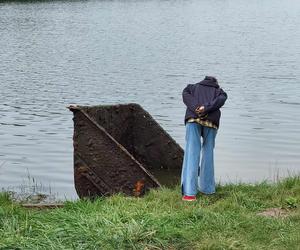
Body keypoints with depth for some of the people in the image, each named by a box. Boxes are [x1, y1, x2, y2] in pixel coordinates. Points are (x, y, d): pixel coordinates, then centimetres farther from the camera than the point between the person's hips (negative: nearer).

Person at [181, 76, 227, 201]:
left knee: (191, 153, -6)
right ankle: (207, 188, 18)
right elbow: (221, 100, 3)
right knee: (208, 152, 15)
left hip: (193, 119, 0)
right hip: (211, 121, 1)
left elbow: (185, 94, 6)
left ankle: (189, 192, -14)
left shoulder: (193, 87, 30)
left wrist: (195, 108, -7)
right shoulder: (219, 91, 28)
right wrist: (206, 108, -9)